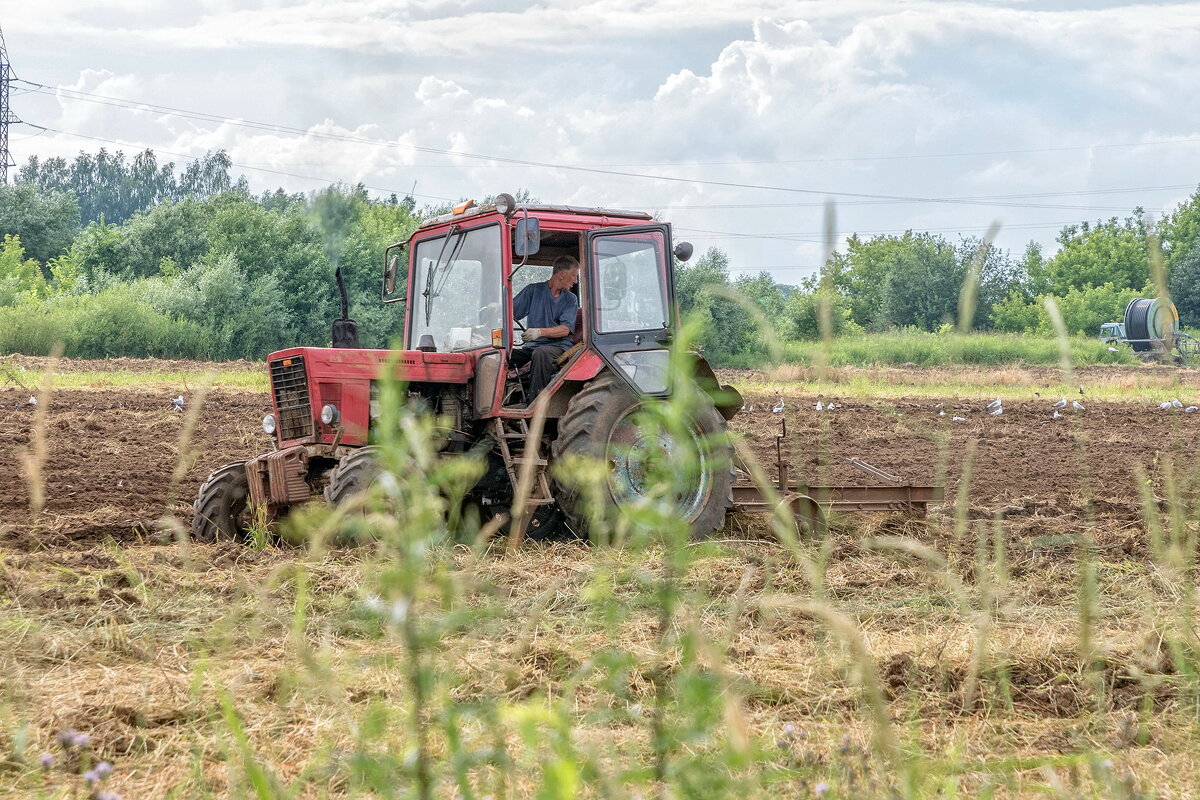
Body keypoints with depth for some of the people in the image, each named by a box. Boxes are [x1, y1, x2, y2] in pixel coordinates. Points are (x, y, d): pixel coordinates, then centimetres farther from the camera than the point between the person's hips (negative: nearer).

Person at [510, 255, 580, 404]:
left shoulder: (570, 299, 12)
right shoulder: (533, 290, 10)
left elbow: (565, 329, -2)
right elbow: (510, 312, 5)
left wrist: (540, 332, -21)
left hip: (558, 346, -1)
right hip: (530, 346, 1)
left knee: (541, 352, -38)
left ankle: (533, 403, -42)